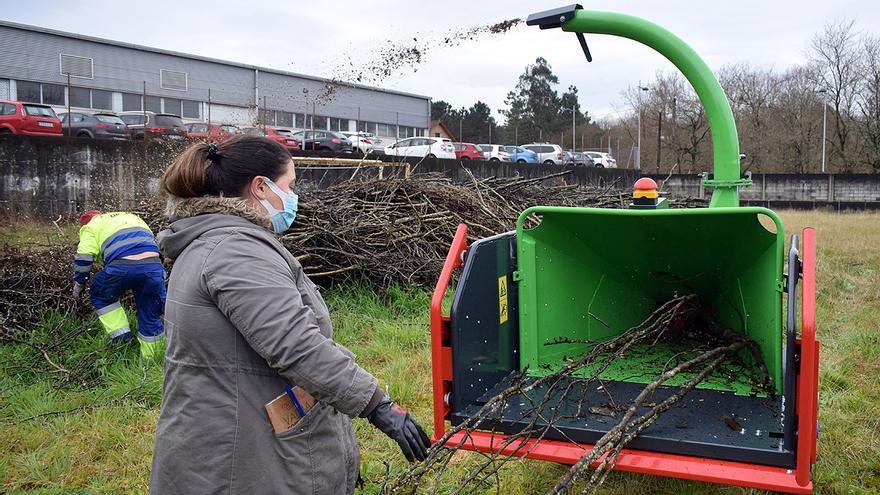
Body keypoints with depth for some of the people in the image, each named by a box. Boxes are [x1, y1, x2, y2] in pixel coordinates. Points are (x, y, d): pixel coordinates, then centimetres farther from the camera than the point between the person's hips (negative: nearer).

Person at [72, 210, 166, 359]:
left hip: (122, 266, -4)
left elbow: (84, 257, 8)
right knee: (150, 316, 15)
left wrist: (78, 283, 22)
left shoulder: (90, 227, 23)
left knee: (100, 296, 26)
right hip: (154, 263, 4)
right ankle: (152, 356, 22)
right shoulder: (132, 217, 39)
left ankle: (121, 337, 19)